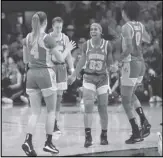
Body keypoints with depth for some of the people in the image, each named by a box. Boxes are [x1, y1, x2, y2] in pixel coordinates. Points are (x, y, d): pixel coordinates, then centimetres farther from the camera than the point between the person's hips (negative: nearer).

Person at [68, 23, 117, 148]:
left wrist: (113, 67, -21)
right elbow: (82, 62, 9)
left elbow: (110, 63, 1)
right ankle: (88, 136, -13)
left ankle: (104, 136, 17)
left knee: (103, 108, 3)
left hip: (102, 78, 0)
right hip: (89, 78, 0)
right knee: (88, 105, -13)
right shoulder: (86, 45, -1)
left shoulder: (107, 45, -5)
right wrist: (74, 76, 9)